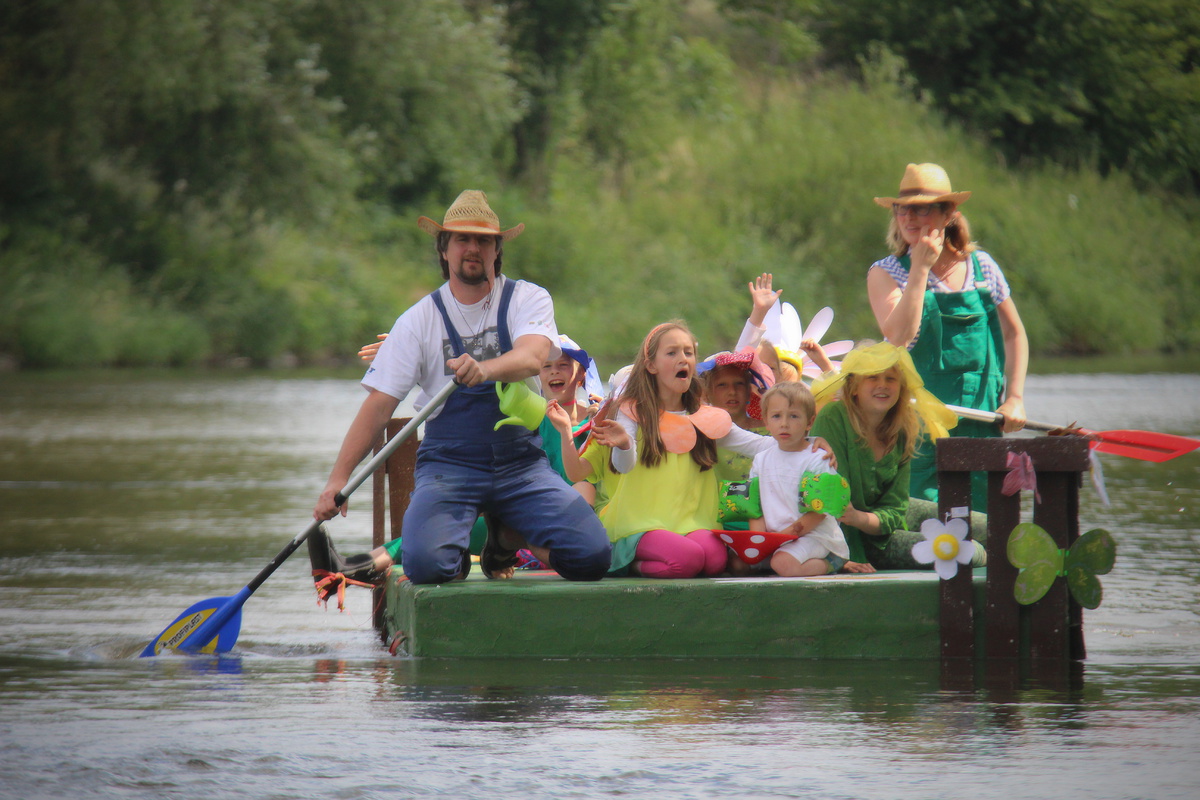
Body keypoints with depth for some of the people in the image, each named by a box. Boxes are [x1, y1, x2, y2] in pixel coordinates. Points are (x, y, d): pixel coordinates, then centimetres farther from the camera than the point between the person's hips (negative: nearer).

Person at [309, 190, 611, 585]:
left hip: (520, 463, 2)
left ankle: (507, 538, 13)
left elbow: (533, 356, -22)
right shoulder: (419, 319, 0)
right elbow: (379, 404, -3)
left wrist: (484, 369, -45)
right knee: (427, 565, -30)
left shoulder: (528, 300, 0)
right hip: (448, 461, -2)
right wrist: (338, 479, -14)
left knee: (592, 558, -17)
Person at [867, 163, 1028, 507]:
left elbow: (1014, 333, 16)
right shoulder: (885, 273, -1)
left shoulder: (981, 266, 6)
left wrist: (1014, 398, 4)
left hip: (981, 419, 2)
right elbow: (898, 336, -18)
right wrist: (921, 268, -15)